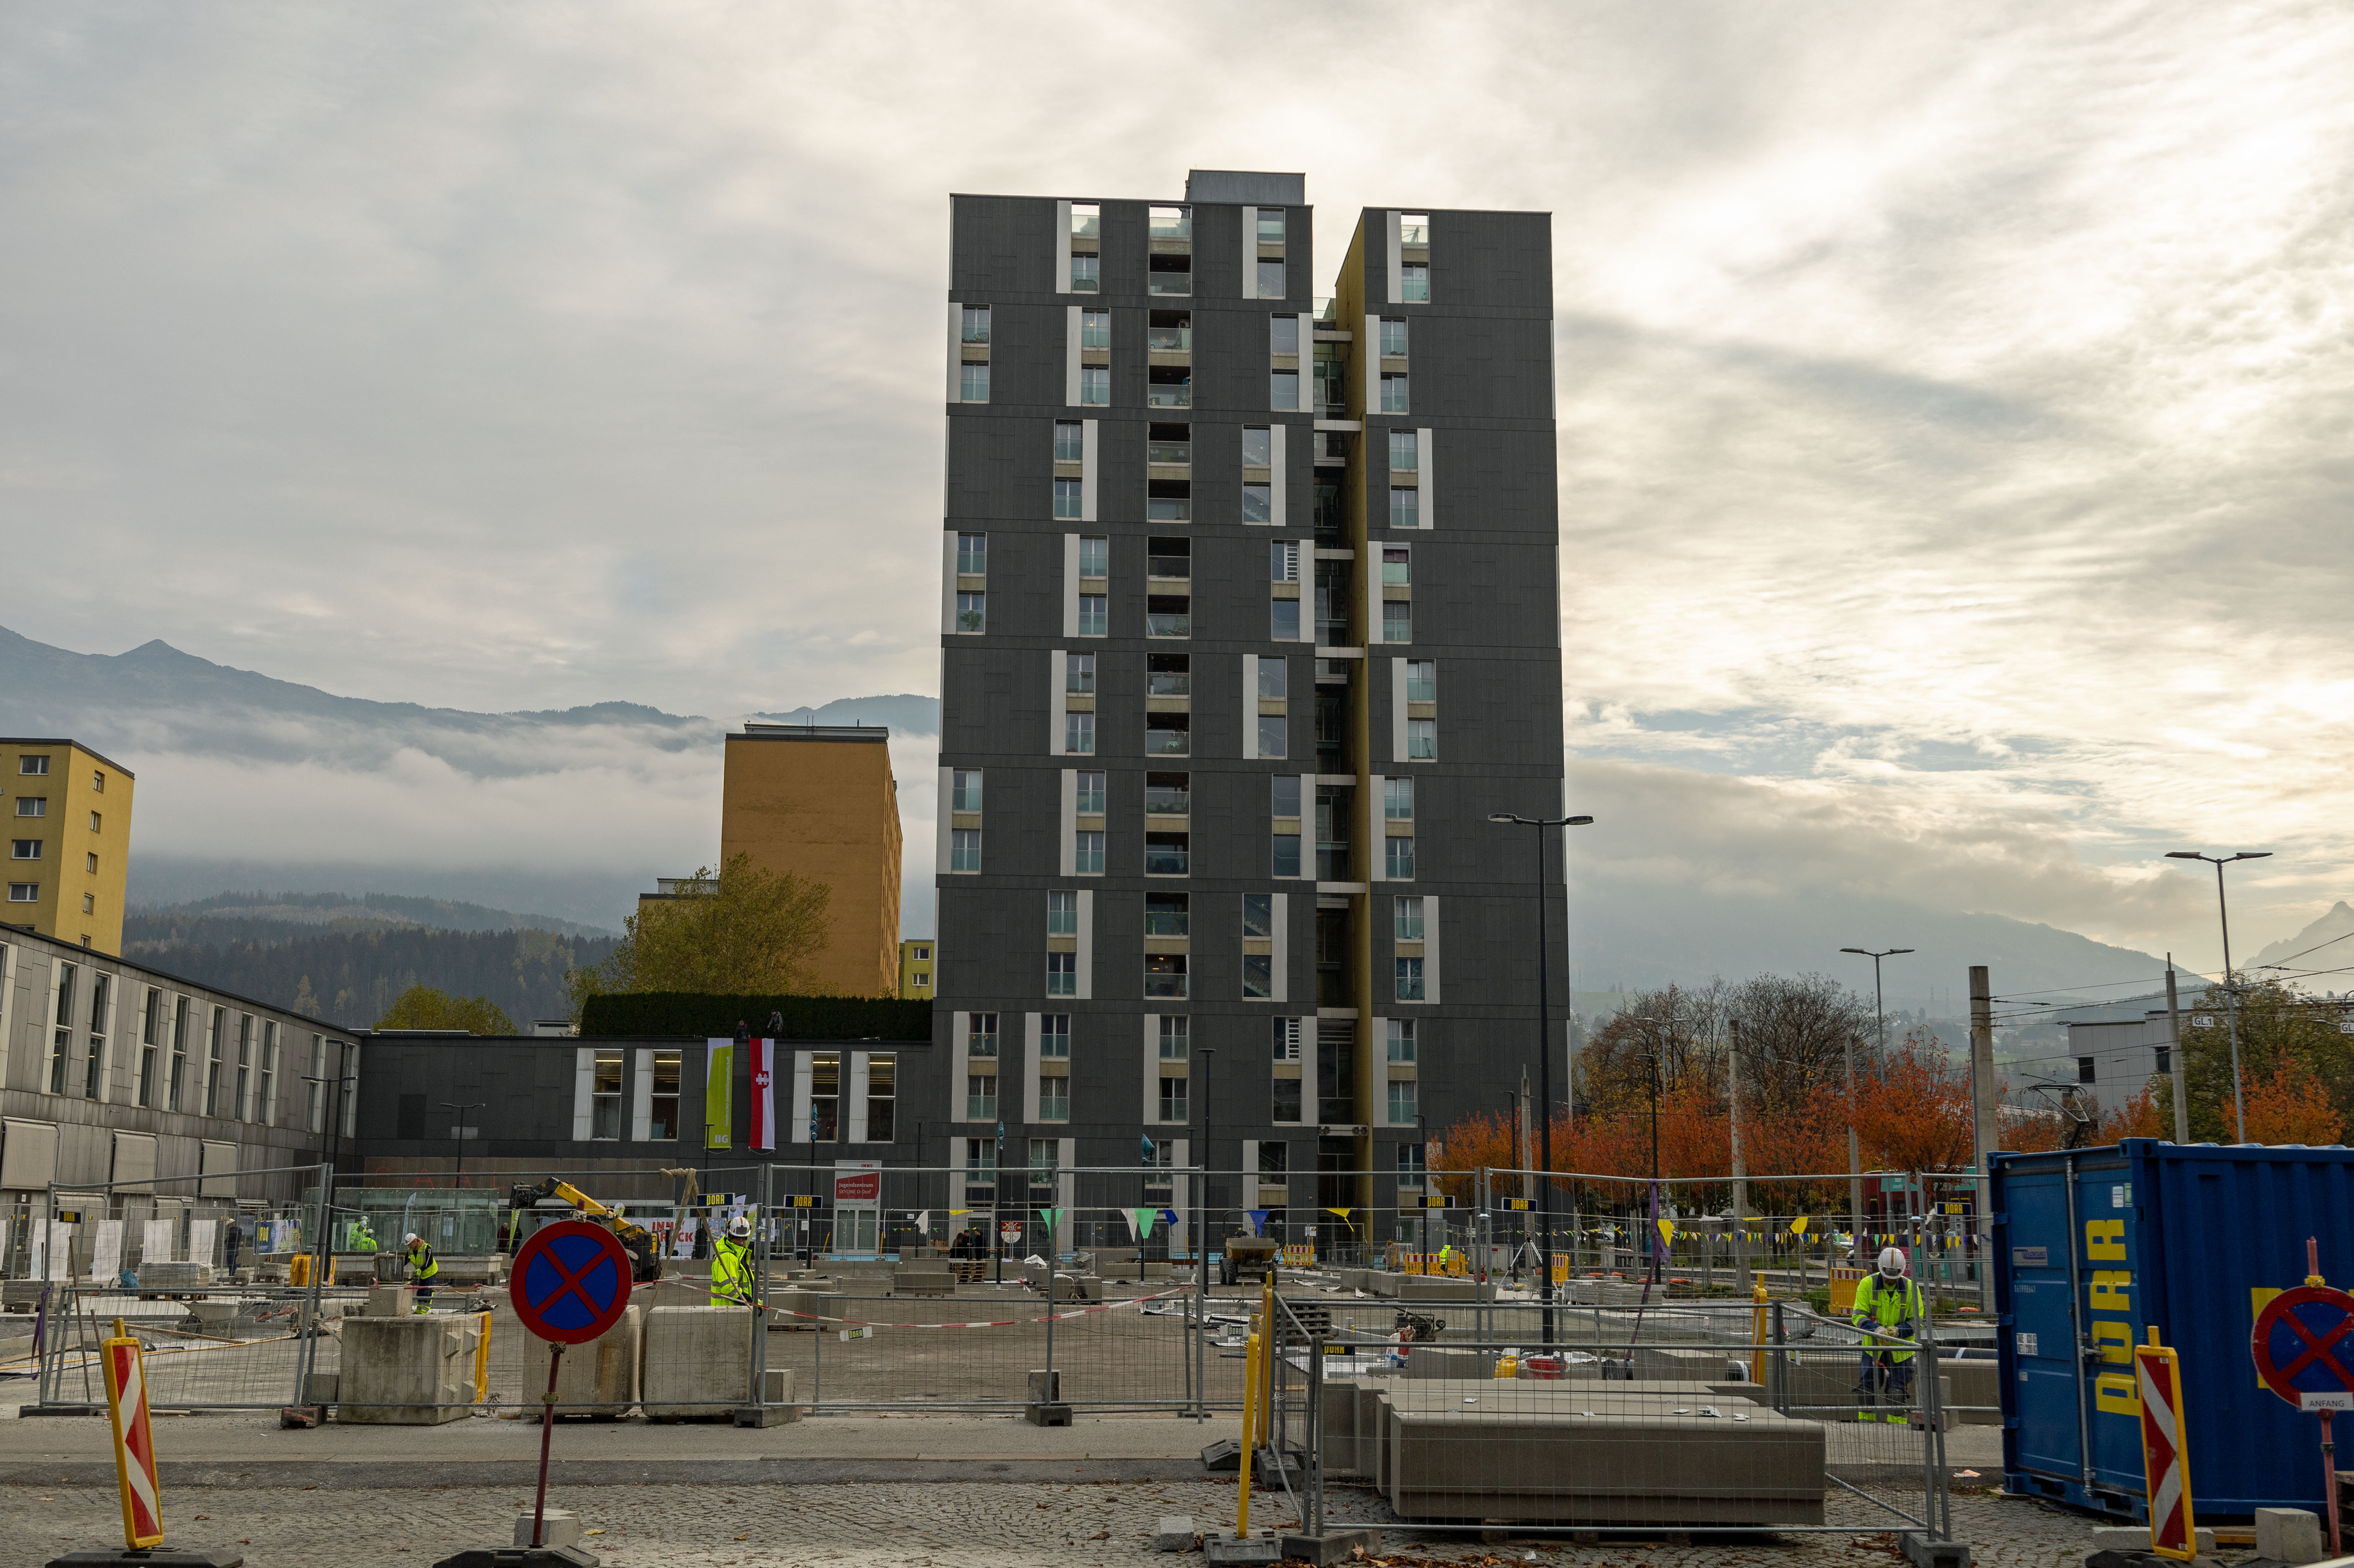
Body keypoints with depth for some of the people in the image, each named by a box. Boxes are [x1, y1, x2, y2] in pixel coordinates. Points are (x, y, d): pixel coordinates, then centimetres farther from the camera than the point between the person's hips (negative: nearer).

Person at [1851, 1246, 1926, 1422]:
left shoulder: (1911, 1288, -5)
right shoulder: (1867, 1284, -7)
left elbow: (1916, 1322, -3)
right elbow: (1859, 1316, -10)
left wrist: (1897, 1330, -23)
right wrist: (1876, 1329, -30)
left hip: (1900, 1350, 0)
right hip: (1873, 1348, 0)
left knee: (1897, 1394, -2)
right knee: (1866, 1391, -1)